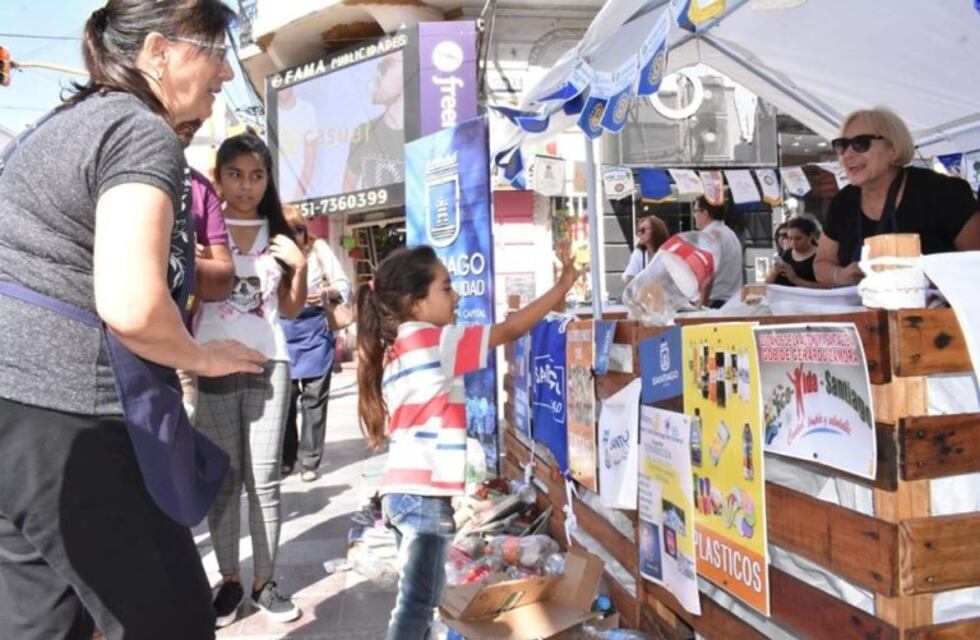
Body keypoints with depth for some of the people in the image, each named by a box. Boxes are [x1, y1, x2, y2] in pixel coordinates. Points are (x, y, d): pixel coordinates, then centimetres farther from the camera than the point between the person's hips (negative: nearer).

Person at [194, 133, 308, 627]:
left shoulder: (276, 234, 10)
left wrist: (300, 267, 0)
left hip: (268, 365, 2)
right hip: (214, 367, -2)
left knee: (264, 478, 3)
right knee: (223, 477, 3)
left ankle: (264, 581, 12)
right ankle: (229, 580, 15)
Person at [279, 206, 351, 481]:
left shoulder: (318, 248, -4)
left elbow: (344, 285, -6)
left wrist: (327, 292, -25)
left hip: (314, 334, -1)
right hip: (283, 336, 1)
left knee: (314, 398, 1)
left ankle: (310, 461, 10)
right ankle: (286, 458, 19)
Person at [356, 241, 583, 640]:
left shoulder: (397, 348, 12)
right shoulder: (434, 341, -14)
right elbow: (509, 330, -12)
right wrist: (563, 285, -4)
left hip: (404, 489, 9)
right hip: (424, 494, -9)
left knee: (422, 597, 18)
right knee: (417, 602, 1)